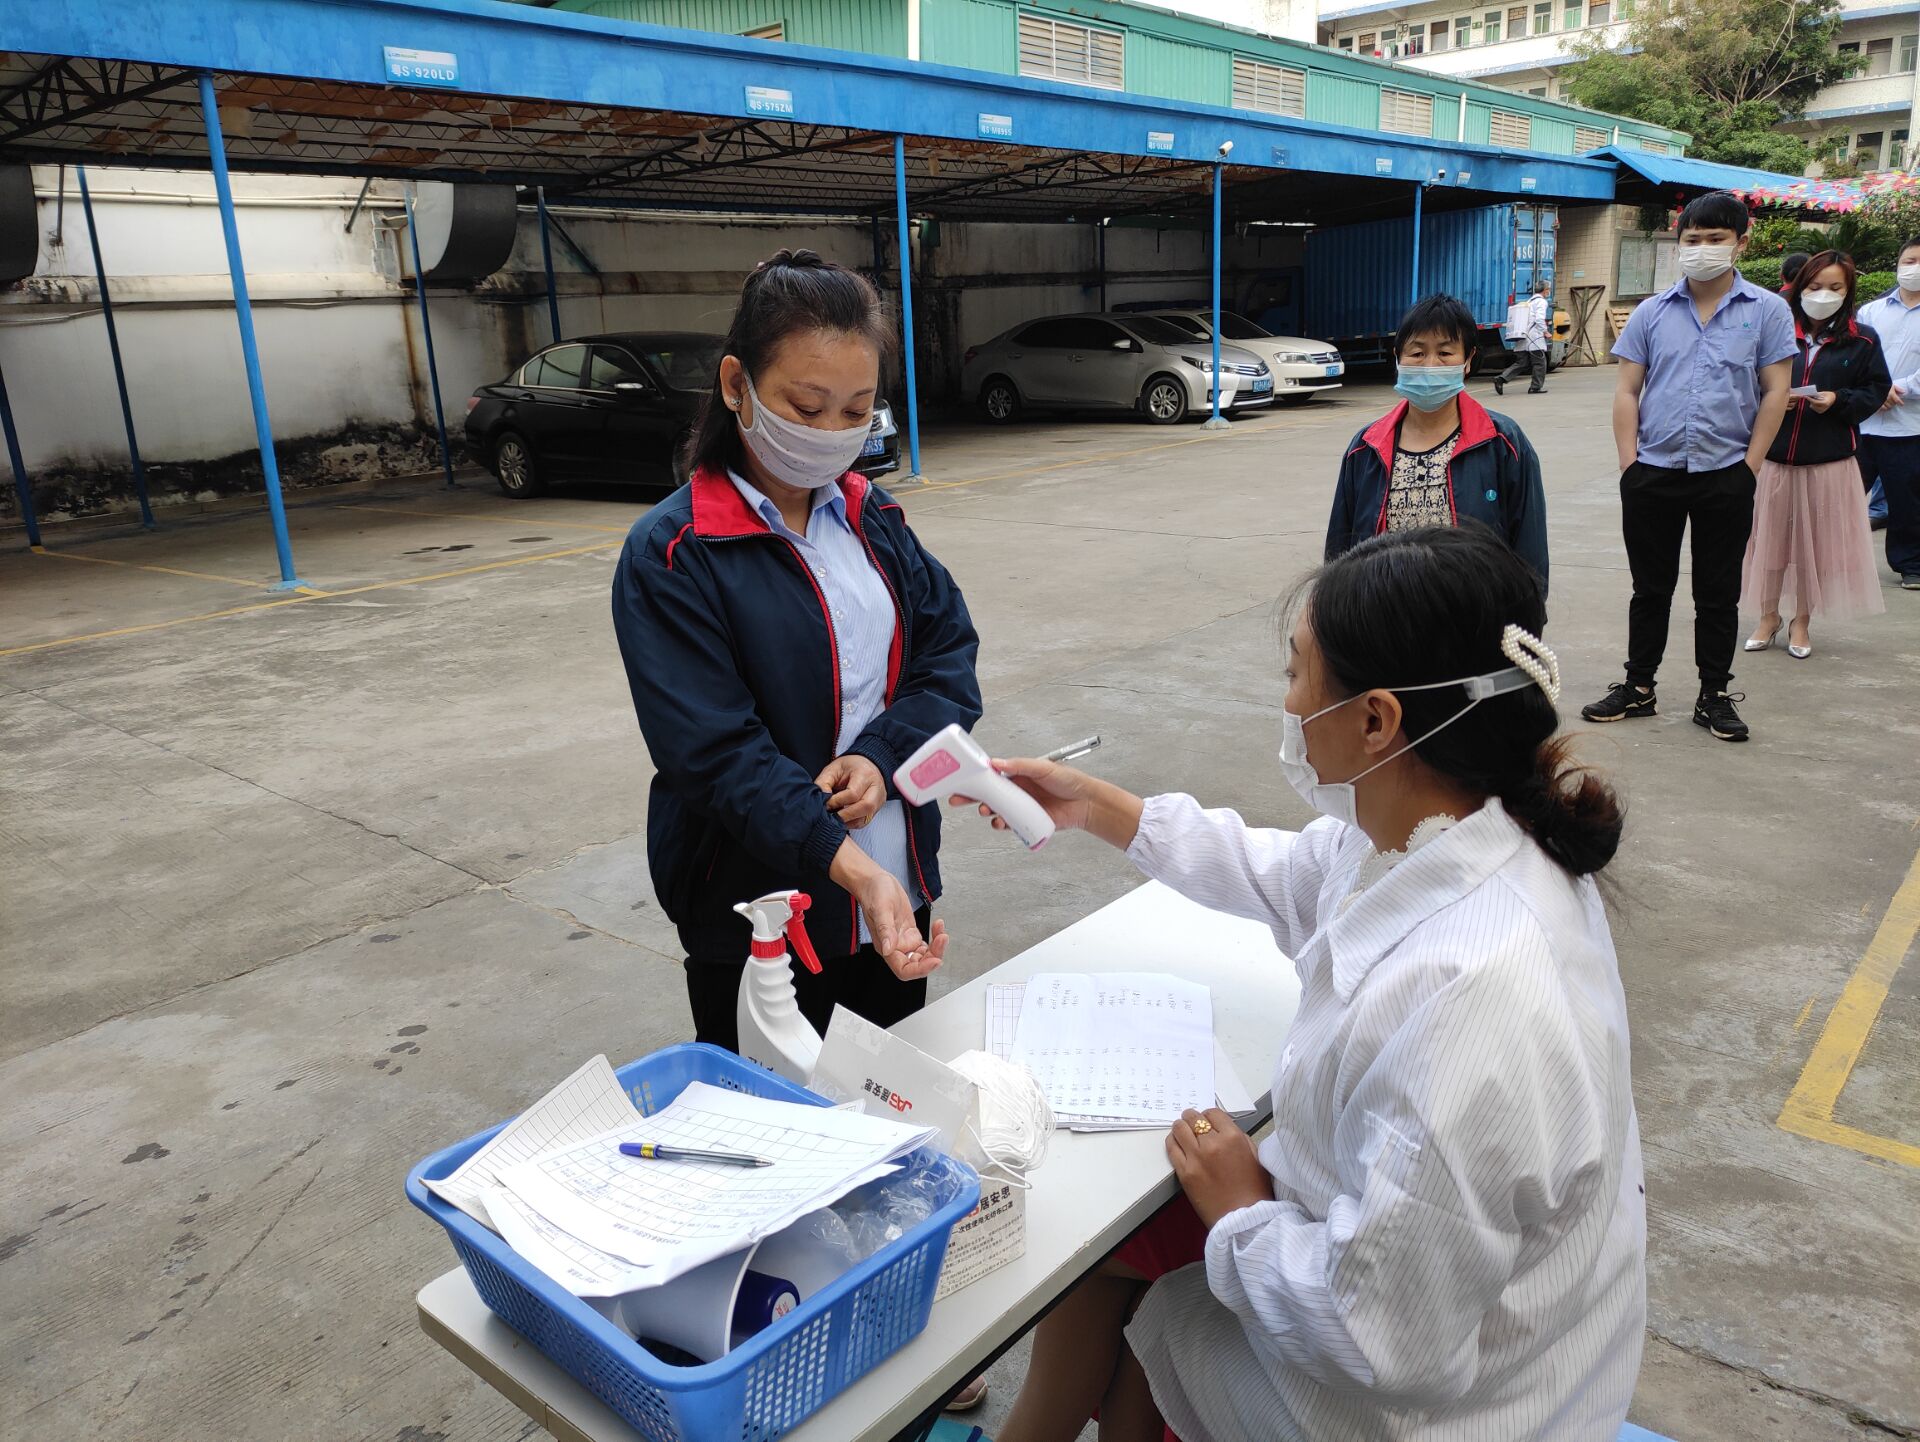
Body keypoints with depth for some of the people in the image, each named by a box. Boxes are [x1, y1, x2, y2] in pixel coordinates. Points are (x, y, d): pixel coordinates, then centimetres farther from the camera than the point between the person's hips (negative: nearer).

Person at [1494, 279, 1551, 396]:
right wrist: (1545, 331, -8)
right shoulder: (1542, 302, -6)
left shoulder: (1530, 301, 21)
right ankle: (1536, 387, 5)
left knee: (1521, 363, 7)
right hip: (1535, 337, -8)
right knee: (1540, 362, 1)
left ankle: (1501, 379, -7)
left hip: (1524, 337, 8)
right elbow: (1539, 319, -18)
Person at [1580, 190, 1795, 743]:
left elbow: (1775, 392, 0)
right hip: (1653, 473, 1)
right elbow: (1627, 391, 5)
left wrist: (1749, 465, -7)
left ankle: (1714, 696, 17)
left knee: (1718, 594, 8)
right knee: (1650, 589, 10)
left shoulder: (1767, 311, 2)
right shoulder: (1652, 313, 6)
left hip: (1726, 476, -1)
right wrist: (1629, 463, -4)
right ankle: (1638, 688, 21)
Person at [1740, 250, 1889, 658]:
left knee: (1815, 544, 7)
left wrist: (1838, 401, -14)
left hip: (1829, 461, 0)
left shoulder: (1862, 340, 1)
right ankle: (1768, 618, 25)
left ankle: (1802, 623, 23)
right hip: (1774, 456, 0)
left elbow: (1875, 392, 3)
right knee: (1770, 538, 8)